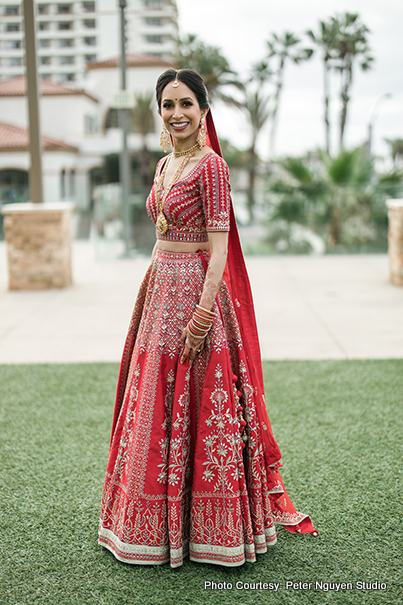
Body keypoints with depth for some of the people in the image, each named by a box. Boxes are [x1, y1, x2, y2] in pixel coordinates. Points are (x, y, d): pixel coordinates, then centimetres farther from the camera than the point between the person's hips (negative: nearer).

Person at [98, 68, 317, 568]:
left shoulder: (210, 165, -10)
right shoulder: (165, 165, 15)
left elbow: (219, 245, -16)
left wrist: (203, 314, -22)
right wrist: (154, 296, 18)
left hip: (195, 290, -9)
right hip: (160, 287, 9)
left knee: (195, 408, -2)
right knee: (155, 407, 13)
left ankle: (204, 529, 13)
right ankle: (158, 524, 27)